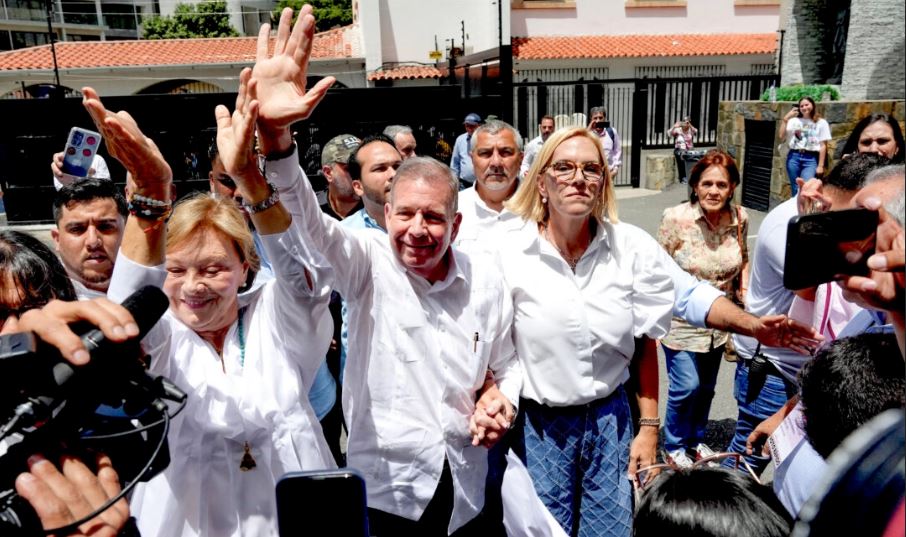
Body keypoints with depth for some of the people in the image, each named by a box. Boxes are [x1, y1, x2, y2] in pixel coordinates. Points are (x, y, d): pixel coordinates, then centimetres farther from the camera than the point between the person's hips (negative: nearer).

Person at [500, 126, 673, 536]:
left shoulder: (634, 248, -6)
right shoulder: (507, 251, -11)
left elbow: (646, 345, 2)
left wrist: (649, 427, 4)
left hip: (610, 419, 2)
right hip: (537, 424, -1)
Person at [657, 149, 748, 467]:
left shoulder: (740, 218, -6)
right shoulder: (676, 218, -19)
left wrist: (745, 289, -3)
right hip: (681, 319, -4)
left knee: (707, 386, 18)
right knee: (686, 385, -4)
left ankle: (696, 438, 44)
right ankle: (674, 444, 24)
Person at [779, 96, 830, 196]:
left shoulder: (821, 123, 5)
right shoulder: (794, 121, 10)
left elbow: (823, 146, 2)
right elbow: (781, 136, -1)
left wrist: (820, 165, -4)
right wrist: (785, 119, -6)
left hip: (811, 159, -2)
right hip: (794, 156, 2)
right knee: (795, 189, 7)